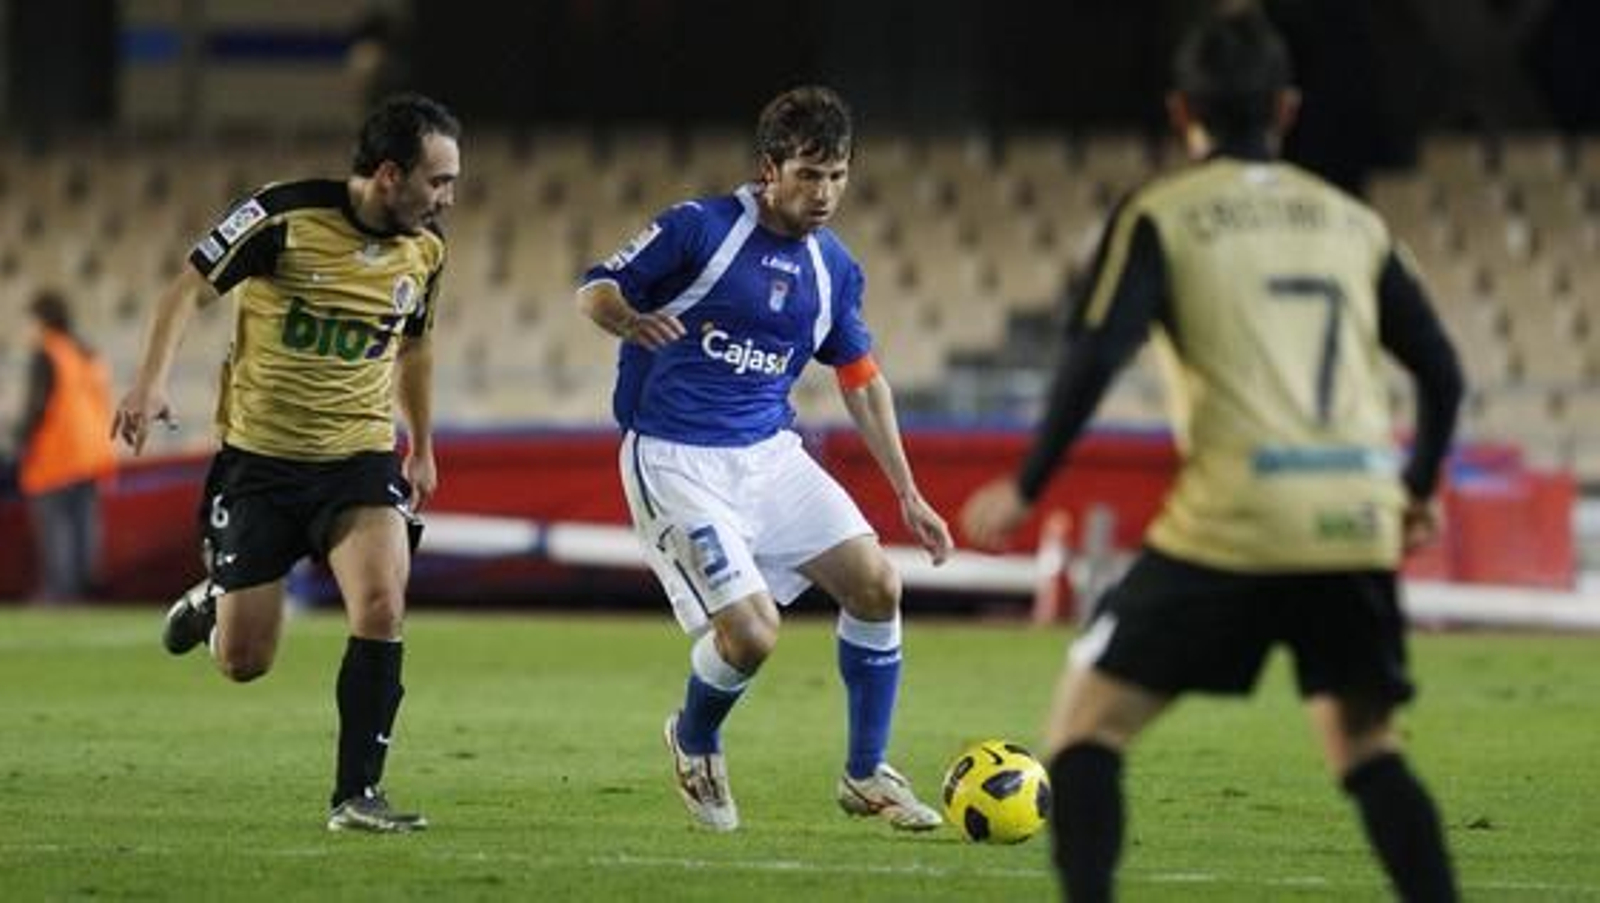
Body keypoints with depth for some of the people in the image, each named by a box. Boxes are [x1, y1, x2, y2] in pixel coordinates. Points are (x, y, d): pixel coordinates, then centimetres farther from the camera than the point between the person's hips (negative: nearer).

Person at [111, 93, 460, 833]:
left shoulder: (425, 249, 1)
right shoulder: (284, 216, -15)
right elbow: (190, 287, -7)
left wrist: (422, 447, 26)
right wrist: (151, 381, -19)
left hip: (360, 460, 3)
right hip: (260, 458, -3)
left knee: (381, 607, -22)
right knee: (244, 662, 1)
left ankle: (357, 795, -12)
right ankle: (215, 599, 38)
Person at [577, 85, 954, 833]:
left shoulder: (832, 267, 8)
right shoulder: (699, 228, -10)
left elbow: (861, 379, 18)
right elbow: (593, 290, -7)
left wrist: (908, 495, 16)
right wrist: (631, 321, -32)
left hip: (770, 455, 6)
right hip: (677, 461, -6)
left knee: (876, 585, -8)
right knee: (751, 632, -18)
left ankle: (867, 776, 9)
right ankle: (694, 745, 16)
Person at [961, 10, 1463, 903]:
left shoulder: (1163, 216, 4)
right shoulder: (1352, 221, 17)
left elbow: (1095, 357, -8)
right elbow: (1442, 372, 16)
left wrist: (1026, 490, 1)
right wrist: (1418, 491, 32)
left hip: (1231, 527, -4)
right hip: (1356, 527, 4)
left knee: (1089, 721, 7)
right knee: (1368, 749, 17)